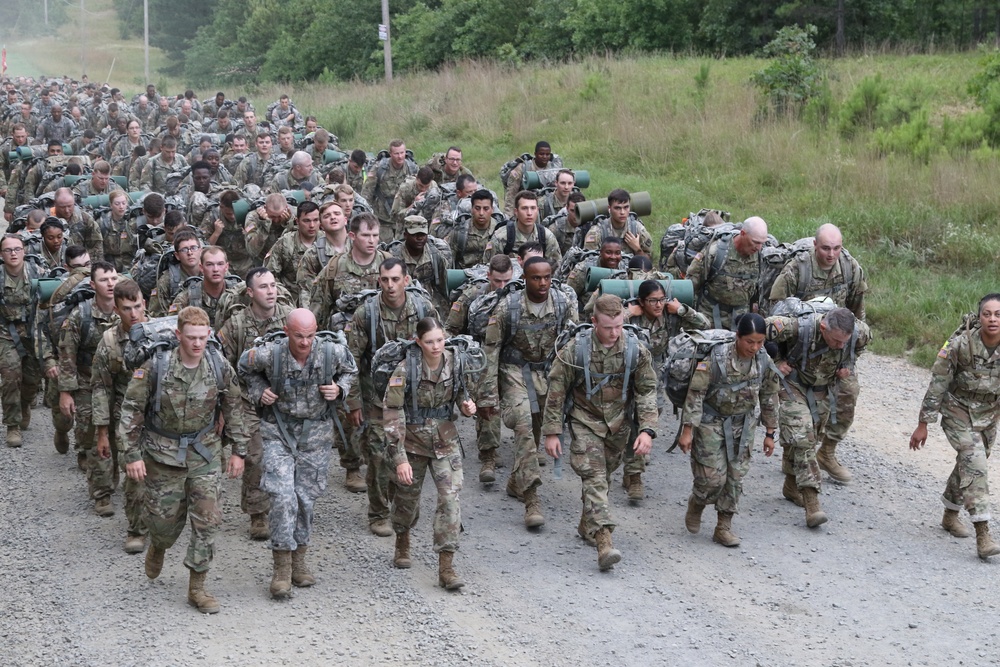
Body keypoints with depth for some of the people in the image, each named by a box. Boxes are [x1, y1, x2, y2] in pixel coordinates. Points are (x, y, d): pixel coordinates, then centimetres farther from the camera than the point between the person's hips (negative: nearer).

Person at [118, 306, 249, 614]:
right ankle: (157, 547, 45)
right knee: (165, 517, 7)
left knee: (208, 518, -4)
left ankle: (197, 586, 8)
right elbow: (132, 410, -9)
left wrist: (239, 450, 5)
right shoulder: (156, 366, -17)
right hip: (164, 451, -2)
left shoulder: (219, 366, -8)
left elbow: (234, 409, 5)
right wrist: (132, 455, -11)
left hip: (205, 451, 2)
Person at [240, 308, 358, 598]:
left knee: (306, 498, 9)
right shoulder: (270, 354, -17)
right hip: (279, 432, -2)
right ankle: (282, 568, -4)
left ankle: (298, 561, 25)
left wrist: (339, 389, -9)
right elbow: (245, 367, 6)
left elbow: (351, 371, 10)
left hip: (316, 433, 2)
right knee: (282, 497, -13)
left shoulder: (332, 353, -14)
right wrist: (258, 392, -7)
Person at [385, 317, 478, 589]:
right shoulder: (406, 369, -19)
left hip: (445, 439, 2)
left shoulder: (453, 361, -7)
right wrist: (399, 458, -23)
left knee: (450, 497, -11)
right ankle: (402, 544, 47)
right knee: (408, 495, 15)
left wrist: (466, 404, -10)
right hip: (412, 439, -2)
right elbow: (392, 414, -19)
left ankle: (446, 567, -8)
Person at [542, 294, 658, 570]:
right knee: (594, 477, -15)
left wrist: (647, 429, -13)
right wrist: (552, 433, -8)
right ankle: (604, 541, -26)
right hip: (585, 421, -3)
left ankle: (587, 525, 36)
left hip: (618, 423, 3)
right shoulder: (574, 349, -18)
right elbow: (556, 391, -9)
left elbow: (647, 390, -3)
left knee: (604, 475, 14)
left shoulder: (636, 350, -12)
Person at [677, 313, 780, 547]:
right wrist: (687, 430, -21)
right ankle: (696, 504, 26)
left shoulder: (764, 360, -9)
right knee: (713, 476, -6)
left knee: (736, 476, 4)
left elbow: (769, 397, 4)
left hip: (743, 424, 4)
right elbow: (695, 393, -20)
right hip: (712, 421, -4)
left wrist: (769, 433, 7)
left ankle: (724, 526, 17)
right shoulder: (716, 357, -24)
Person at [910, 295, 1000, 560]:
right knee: (975, 464, -18)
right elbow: (938, 384, -17)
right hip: (958, 411, -4)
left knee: (968, 464, 18)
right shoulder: (960, 344, -25)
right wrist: (923, 424, -13)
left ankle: (950, 515, 42)